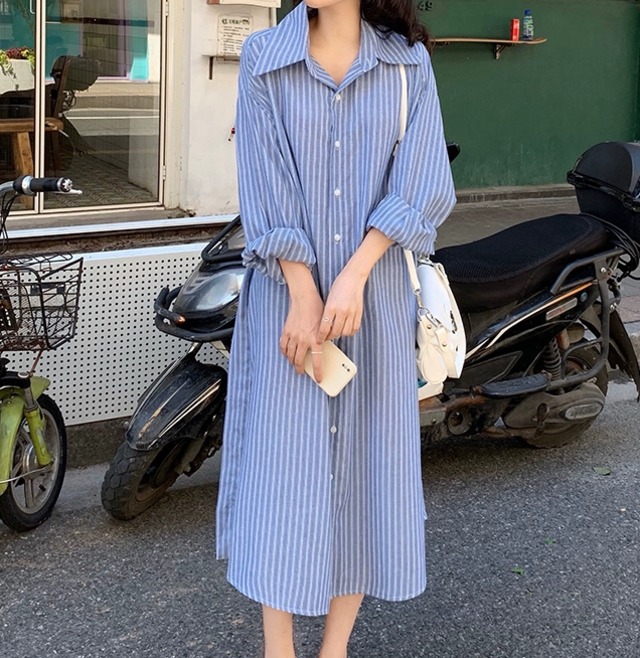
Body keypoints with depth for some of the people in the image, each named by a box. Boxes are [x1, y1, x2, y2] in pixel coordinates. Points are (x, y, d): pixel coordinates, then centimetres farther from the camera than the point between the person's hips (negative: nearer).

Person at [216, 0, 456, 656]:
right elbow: (267, 185, -5)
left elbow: (420, 184, -4)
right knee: (281, 461, 0)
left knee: (366, 461, 4)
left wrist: (355, 276, -15)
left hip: (375, 295, 1)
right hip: (286, 291, -1)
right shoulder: (264, 57, 2)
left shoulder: (408, 62, 4)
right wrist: (303, 294, -14)